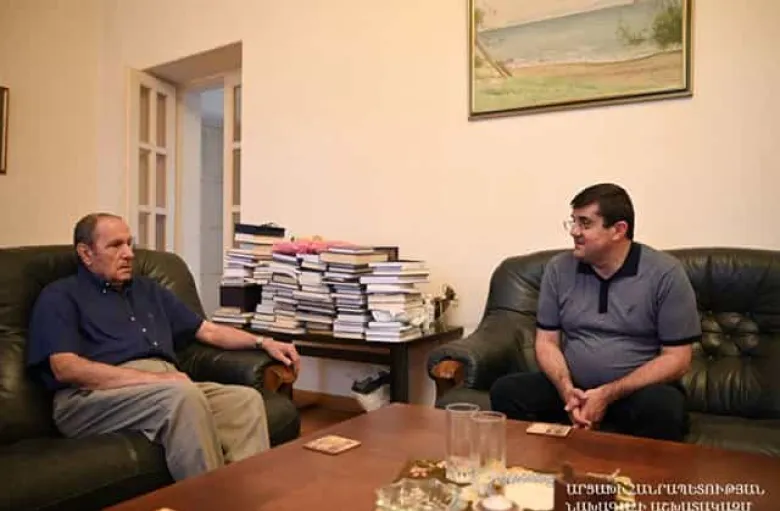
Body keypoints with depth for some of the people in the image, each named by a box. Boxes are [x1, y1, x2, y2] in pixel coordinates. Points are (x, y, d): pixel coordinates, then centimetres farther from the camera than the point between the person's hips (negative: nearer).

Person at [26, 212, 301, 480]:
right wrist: (154, 377, -16)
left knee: (246, 399, -21)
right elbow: (66, 368, -8)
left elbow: (208, 330, 27)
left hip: (167, 387, 6)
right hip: (95, 396, -6)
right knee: (185, 395, -35)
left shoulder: (148, 289, 28)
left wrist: (263, 342, 13)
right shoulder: (60, 296, 9)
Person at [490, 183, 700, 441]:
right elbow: (547, 342, 4)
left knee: (663, 407, -35)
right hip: (572, 388, 3)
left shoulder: (665, 273, -8)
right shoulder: (558, 268, 1)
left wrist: (608, 395, -20)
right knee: (505, 391, -21)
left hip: (639, 389, -2)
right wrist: (567, 389, -17)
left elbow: (677, 358, -9)